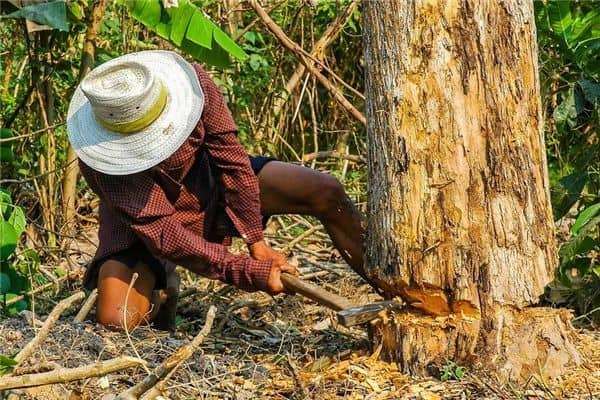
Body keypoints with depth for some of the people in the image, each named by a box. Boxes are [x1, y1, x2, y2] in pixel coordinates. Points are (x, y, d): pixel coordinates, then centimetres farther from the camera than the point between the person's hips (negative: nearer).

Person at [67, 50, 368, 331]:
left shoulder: (191, 81, -29)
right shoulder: (104, 161, -36)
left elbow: (230, 156, -18)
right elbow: (162, 234, -36)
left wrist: (256, 242, -19)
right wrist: (251, 274, -38)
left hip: (209, 179, 3)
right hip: (143, 221, -3)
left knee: (326, 192, -12)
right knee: (115, 320, -27)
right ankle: (160, 290, 9)